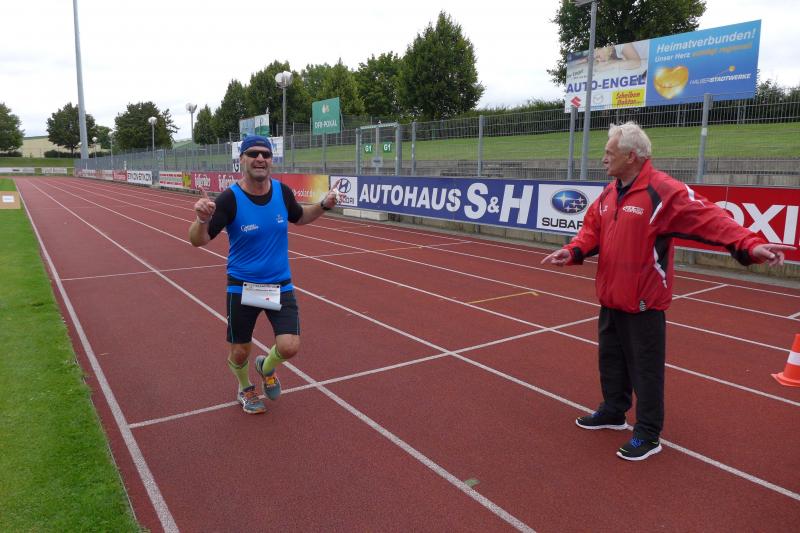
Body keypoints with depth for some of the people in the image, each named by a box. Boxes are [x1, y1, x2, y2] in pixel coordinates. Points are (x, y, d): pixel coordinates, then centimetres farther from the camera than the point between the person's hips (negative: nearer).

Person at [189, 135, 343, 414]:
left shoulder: (283, 191, -7)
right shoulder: (230, 199, -18)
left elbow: (298, 217, 14)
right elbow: (198, 240, -18)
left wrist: (323, 205, -3)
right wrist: (202, 220, -40)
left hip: (280, 285, 2)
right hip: (242, 287, -2)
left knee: (289, 347, -10)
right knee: (240, 351, 12)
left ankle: (267, 367, 29)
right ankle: (245, 389, 48)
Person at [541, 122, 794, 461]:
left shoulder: (665, 191, -17)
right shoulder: (609, 192, 9)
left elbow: (710, 219, -24)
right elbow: (592, 229, 11)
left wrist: (749, 245, -37)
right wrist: (573, 251, -8)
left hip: (643, 303, -8)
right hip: (610, 298, 8)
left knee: (645, 369, 4)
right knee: (611, 359, 21)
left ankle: (648, 435, 19)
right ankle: (613, 412, 41)